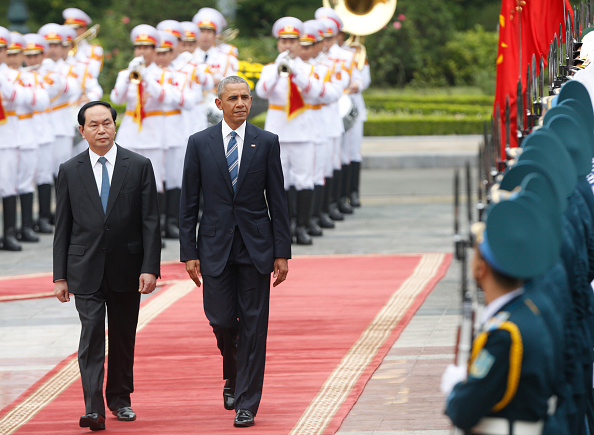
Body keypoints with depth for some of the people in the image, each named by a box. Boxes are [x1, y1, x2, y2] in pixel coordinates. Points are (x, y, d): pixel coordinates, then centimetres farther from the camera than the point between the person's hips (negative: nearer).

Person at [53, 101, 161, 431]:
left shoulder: (139, 166, 1)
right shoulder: (70, 171, 4)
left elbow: (151, 222, -1)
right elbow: (63, 227, 6)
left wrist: (150, 268, -9)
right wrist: (60, 276, 2)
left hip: (126, 268, 1)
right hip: (85, 269, -1)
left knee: (123, 336, 11)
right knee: (92, 333, -12)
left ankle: (120, 399, 29)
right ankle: (94, 410, -18)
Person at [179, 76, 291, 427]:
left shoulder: (266, 142, 2)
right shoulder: (200, 143, 3)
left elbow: (277, 200, 3)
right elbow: (189, 203, 4)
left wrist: (282, 252, -2)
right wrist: (189, 253, -1)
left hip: (256, 246, 0)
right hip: (216, 246, 0)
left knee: (253, 326, -2)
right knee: (221, 320, -2)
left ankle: (246, 404, 3)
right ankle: (233, 374, 31)